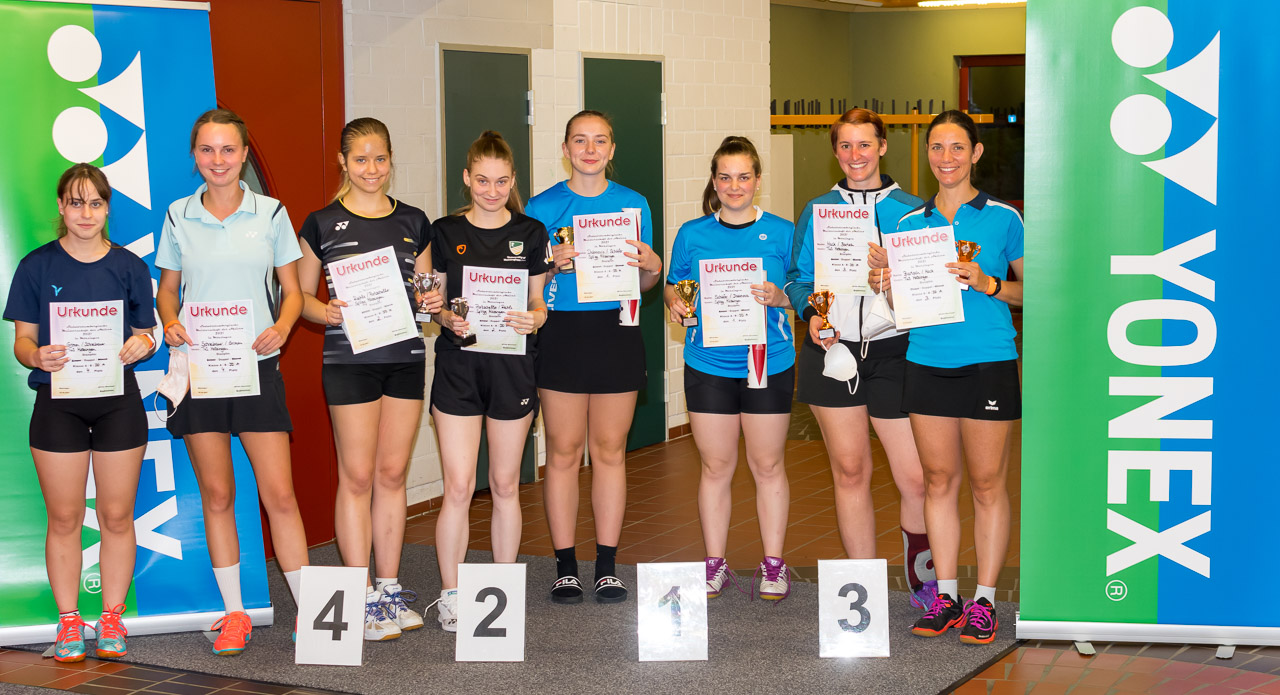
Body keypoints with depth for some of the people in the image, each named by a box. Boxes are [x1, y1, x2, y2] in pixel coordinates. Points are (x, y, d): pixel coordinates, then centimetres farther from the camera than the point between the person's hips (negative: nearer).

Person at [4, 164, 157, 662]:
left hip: (118, 401, 1)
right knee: (64, 518, 3)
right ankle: (68, 622, 14)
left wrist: (142, 345, -15)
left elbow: (145, 334, 8)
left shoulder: (129, 266, 4)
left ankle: (112, 618, 15)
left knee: (117, 516, 4)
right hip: (58, 401, -1)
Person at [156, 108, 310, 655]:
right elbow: (167, 288, 14)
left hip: (256, 365, -1)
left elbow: (292, 290, 8)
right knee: (216, 494, 5)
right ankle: (234, 613, 16)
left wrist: (280, 328, -12)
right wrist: (170, 324, -6)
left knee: (279, 494, -5)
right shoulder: (179, 216, 7)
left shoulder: (271, 214, 3)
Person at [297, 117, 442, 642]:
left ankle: (390, 589, 17)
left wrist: (432, 301, -4)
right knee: (357, 476, -2)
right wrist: (326, 312, -16)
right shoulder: (323, 224, 0)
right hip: (349, 360, -3)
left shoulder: (413, 222, 10)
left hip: (405, 357, 4)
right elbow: (300, 296, 4)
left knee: (393, 472, 8)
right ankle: (361, 598, 4)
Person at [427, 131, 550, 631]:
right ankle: (450, 594, 7)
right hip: (458, 364, -1)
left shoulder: (530, 233, 5)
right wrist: (447, 318, -13)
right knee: (458, 486, -5)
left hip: (512, 365, 1)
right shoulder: (446, 232, 4)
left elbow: (539, 302, 9)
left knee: (506, 484, 8)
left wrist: (534, 318, -13)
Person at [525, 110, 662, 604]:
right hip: (561, 334, -1)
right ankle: (565, 568, 9)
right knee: (564, 450, 1)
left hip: (616, 332, 1)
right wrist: (552, 265, -16)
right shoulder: (543, 207, 3)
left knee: (610, 450, 5)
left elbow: (643, 283, 14)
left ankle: (608, 567, 12)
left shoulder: (633, 205, 8)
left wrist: (652, 266, -8)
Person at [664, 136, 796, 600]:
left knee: (768, 465, 5)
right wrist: (675, 302, -10)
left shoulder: (782, 233, 2)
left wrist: (779, 297, -15)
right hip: (709, 365, 1)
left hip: (768, 364, -1)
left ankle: (773, 565, 16)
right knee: (715, 466, 6)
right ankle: (715, 565, 17)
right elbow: (674, 286, 12)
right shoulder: (692, 234, 5)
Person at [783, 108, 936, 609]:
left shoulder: (911, 210, 6)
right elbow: (798, 278, 15)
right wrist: (810, 314, -4)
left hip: (894, 352, -1)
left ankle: (922, 578, 17)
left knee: (916, 477, -6)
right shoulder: (817, 211, 11)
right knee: (850, 471, 5)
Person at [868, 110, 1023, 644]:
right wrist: (884, 276, -5)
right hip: (927, 363, 4)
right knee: (938, 481, 8)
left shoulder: (1003, 218, 0)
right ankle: (946, 597, 17)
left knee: (987, 483, 1)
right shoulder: (911, 223, 10)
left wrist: (987, 284, -13)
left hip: (987, 364, -3)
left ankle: (984, 601, 9)